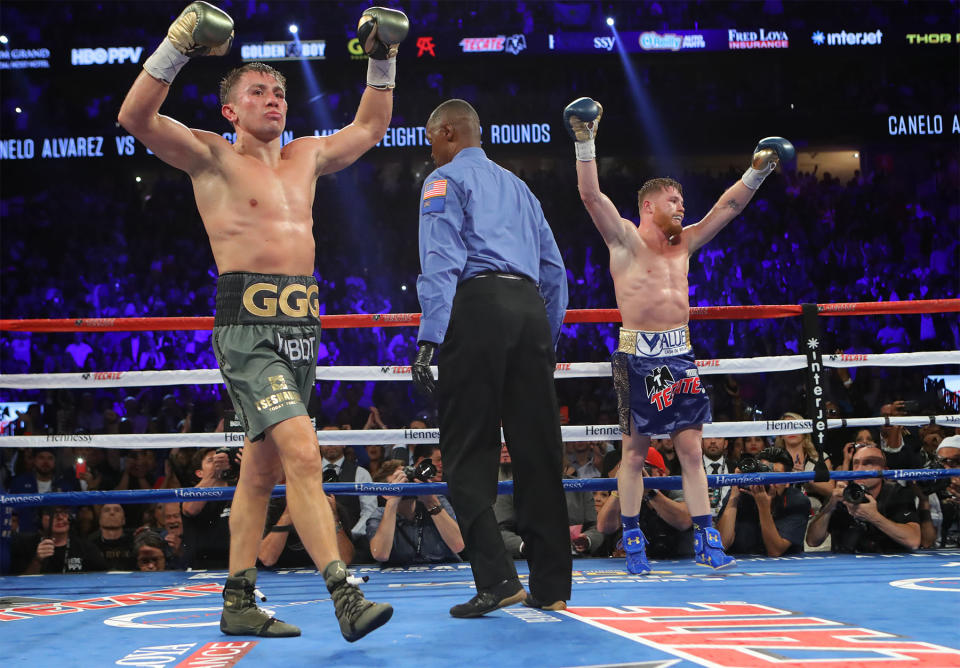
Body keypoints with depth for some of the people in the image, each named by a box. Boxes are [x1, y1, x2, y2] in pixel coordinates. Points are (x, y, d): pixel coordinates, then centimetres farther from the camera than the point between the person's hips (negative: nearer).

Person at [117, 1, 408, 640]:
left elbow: (371, 127, 33)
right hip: (249, 326, -7)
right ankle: (344, 593, -23)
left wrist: (384, 60, 26)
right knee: (302, 454, -20)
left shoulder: (306, 157, 20)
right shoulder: (213, 157, 3)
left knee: (262, 467, 10)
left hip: (302, 325, 7)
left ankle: (239, 602, 18)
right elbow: (136, 117, -10)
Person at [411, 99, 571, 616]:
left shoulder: (445, 180, 8)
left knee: (469, 451, -3)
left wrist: (429, 338, -14)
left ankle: (497, 580, -13)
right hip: (531, 307, 6)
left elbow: (441, 261, -8)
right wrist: (545, 341, 28)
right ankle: (550, 586, 6)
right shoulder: (518, 187, 28)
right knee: (538, 448, 5)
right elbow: (555, 269, 24)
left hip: (478, 303, -6)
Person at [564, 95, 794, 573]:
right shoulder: (625, 240, 1)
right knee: (635, 450, 1)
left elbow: (729, 205, 19)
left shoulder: (684, 243, 16)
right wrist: (585, 144, -18)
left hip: (679, 355, 5)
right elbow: (591, 196, -11)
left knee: (691, 448, 2)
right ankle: (633, 541, 9)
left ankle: (705, 538, 4)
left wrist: (758, 170, 12)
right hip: (638, 355, -5)